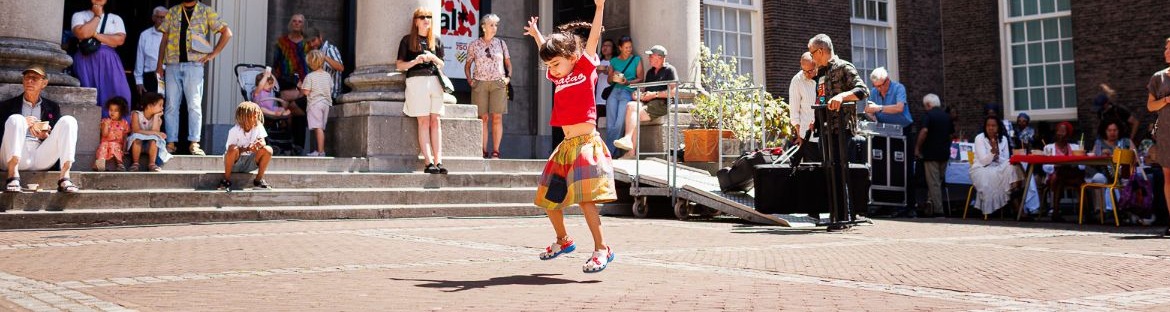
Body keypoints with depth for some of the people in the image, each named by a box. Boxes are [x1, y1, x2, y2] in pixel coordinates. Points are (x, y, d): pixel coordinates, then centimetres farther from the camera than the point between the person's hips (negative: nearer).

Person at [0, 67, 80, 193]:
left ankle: (64, 178, -32)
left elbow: (57, 136, 16)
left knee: (67, 121, -16)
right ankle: (13, 176, -39)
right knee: (15, 119, -25)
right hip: (17, 157, -1)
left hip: (41, 159, 1)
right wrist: (22, 124, -8)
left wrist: (45, 136, -6)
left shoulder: (52, 107, 23)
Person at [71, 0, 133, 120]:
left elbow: (120, 40, 0)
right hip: (86, 61, -1)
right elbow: (82, 33, -10)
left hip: (109, 62, 2)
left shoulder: (116, 18, 16)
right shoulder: (79, 15, 11)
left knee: (117, 95, -12)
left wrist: (96, 35, -5)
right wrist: (97, 16, 0)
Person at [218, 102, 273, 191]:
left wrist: (260, 144, -39)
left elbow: (263, 142, -14)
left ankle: (258, 180, -6)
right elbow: (231, 149, -20)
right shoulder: (234, 131, -17)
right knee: (234, 149, -36)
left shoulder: (258, 127, -5)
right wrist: (246, 149, -37)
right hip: (234, 163, -4)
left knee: (268, 150, -19)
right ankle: (226, 180, -18)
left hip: (249, 162, 4)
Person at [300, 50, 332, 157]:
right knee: (321, 128, 11)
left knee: (318, 128, -9)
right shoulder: (328, 76, 7)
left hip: (315, 103, -6)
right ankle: (321, 150, 13)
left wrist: (301, 87, 5)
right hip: (326, 103, 6)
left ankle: (320, 151, -13)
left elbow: (306, 92, -13)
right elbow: (331, 91, 12)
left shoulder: (310, 77, -10)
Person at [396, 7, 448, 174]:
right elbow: (400, 65, 6)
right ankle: (428, 162, -14)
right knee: (424, 121, -10)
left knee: (435, 121, -5)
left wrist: (433, 58, -1)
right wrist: (415, 61, -11)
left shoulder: (436, 40, 19)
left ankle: (438, 161, -10)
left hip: (435, 80, 3)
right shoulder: (408, 40, 9)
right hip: (417, 80, -3)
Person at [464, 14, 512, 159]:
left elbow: (508, 63, 17)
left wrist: (508, 77, 3)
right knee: (483, 118, -1)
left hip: (498, 83, 1)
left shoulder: (501, 43, 9)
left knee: (497, 117, -4)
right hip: (480, 83, -1)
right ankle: (484, 152, 2)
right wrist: (470, 80, 2)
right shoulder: (474, 45, 6)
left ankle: (496, 151, -2)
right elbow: (467, 65, 14)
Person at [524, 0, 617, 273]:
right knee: (549, 199, 12)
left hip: (586, 143, -8)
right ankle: (563, 240, 34)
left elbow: (593, 38, -9)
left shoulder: (586, 68, 0)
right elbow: (548, 50, 34)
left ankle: (601, 249, -11)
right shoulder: (559, 77, 15)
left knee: (585, 198, -18)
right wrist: (536, 34, 47)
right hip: (565, 146, 8)